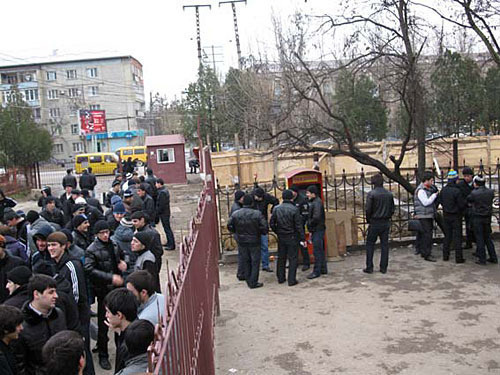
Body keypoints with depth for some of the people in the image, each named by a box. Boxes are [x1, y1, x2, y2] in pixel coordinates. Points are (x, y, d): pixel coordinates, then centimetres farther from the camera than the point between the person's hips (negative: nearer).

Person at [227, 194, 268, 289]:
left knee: (245, 262, 17)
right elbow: (264, 227, -17)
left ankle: (248, 281, 25)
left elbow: (230, 226, -2)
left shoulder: (235, 214, -7)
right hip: (254, 242, -3)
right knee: (255, 262, 9)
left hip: (241, 241, 3)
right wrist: (263, 233, 5)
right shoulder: (257, 214, -16)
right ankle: (253, 282, 11)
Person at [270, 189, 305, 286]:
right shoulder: (294, 209, -14)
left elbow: (272, 223, 2)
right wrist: (303, 238, -6)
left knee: (281, 258, 15)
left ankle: (280, 278, 23)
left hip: (281, 237, 4)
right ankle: (291, 280, 3)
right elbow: (299, 226, -12)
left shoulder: (276, 208, -1)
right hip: (292, 237, -4)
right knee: (292, 258, 3)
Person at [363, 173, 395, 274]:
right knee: (384, 245, 9)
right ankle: (383, 268, 11)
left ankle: (369, 267, 4)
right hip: (386, 223, 4)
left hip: (374, 223, -4)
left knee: (370, 244, 5)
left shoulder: (371, 194, -12)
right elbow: (392, 209, 6)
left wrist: (368, 220, 2)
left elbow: (368, 210, -12)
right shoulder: (389, 194, 3)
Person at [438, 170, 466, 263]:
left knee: (447, 236, 14)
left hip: (446, 216, 6)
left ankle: (445, 256, 18)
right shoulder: (457, 191, -20)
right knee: (457, 237, 1)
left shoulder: (443, 190, -1)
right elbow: (462, 204, -16)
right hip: (456, 216, -6)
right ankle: (458, 257, 5)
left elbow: (439, 201, 9)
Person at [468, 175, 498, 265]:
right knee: (488, 238, 17)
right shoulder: (491, 192, -3)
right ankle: (493, 258, 21)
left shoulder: (474, 193, -16)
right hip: (488, 217, 5)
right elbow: (490, 201, 10)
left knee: (480, 239, 3)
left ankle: (482, 259, 7)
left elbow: (468, 200, 0)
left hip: (477, 218, -5)